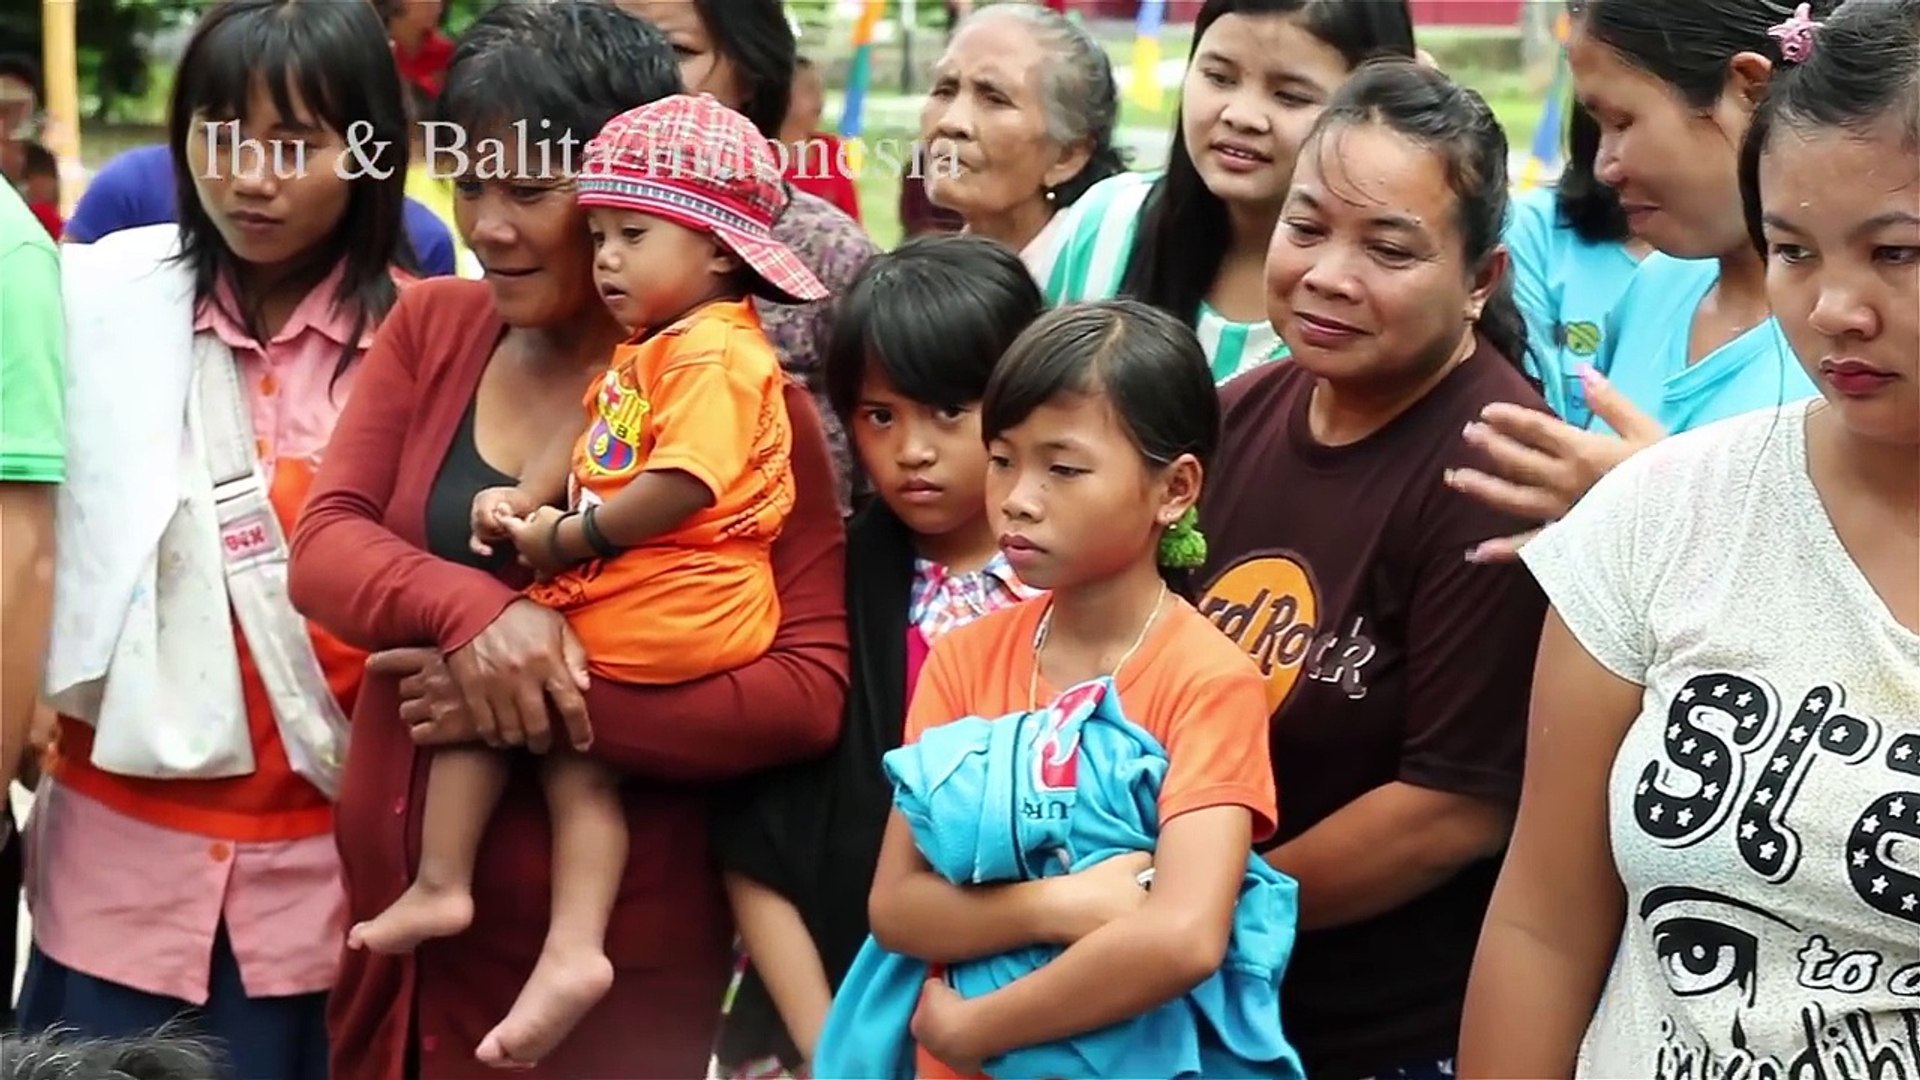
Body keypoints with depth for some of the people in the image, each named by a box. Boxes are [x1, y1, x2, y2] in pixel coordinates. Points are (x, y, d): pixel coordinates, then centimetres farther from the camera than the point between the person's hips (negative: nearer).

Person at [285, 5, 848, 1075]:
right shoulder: (431, 328, 5)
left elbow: (810, 687, -15)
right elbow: (323, 545, -4)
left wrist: (552, 709, -23)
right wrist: (474, 609, -24)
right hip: (393, 906, 5)